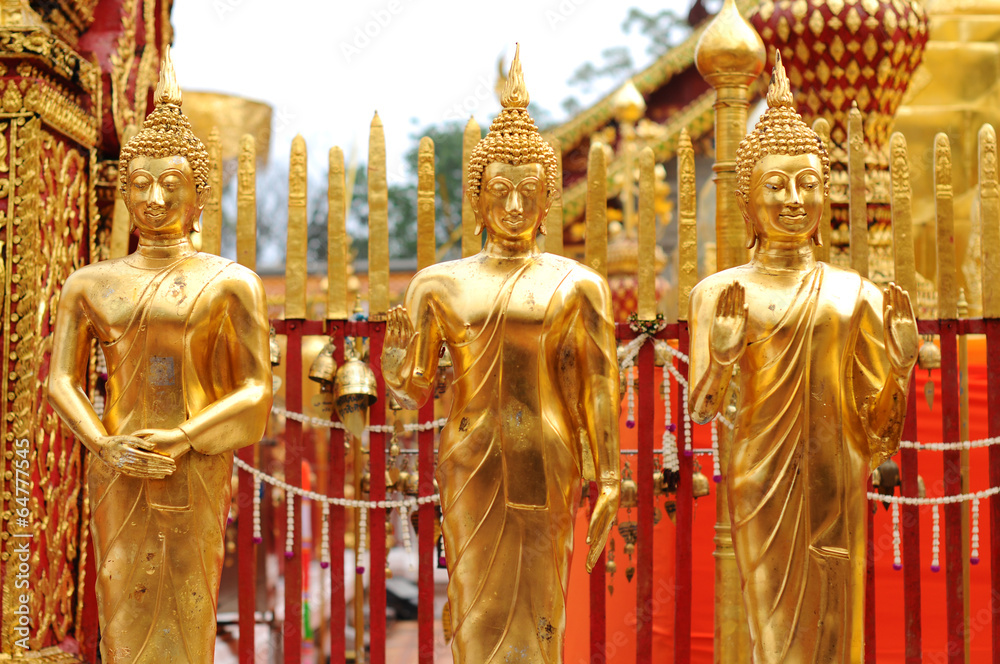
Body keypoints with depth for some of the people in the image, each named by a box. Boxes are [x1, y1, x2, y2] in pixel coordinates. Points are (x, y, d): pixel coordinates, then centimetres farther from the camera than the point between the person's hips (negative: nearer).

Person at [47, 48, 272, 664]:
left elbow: (256, 390, -3)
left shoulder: (231, 283, 1)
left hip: (197, 470, -2)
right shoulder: (90, 284, 10)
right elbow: (62, 381, 7)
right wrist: (105, 445, -9)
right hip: (118, 474, 2)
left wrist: (181, 438, -14)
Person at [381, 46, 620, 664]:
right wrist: (397, 357, -13)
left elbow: (598, 391, 1)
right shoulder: (441, 284, 5)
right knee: (478, 606, 6)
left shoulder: (577, 285, 2)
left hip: (547, 464, -1)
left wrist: (608, 479, -2)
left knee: (538, 605, 3)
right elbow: (416, 387, 7)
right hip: (471, 463, 1)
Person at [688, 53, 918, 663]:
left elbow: (878, 425, 7)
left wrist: (902, 364, -10)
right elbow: (700, 411, -8)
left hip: (837, 481, 2)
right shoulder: (722, 292, 0)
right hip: (763, 479, -2)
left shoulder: (858, 295, 5)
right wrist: (721, 354, -25)